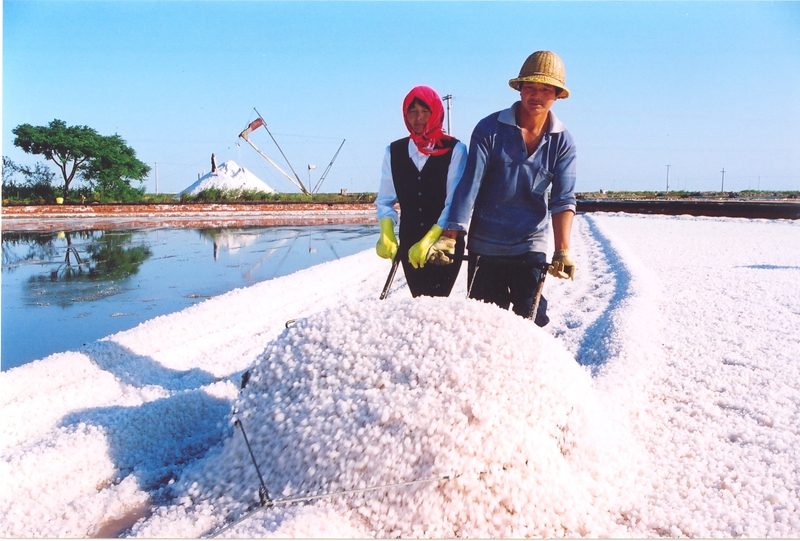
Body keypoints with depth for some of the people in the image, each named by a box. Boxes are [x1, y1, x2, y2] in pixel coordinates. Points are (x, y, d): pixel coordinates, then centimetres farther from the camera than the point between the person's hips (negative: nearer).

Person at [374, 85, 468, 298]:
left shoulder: (454, 150, -5)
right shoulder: (393, 152, 6)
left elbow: (456, 201, -11)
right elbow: (385, 200, 6)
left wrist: (430, 239, -18)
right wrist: (387, 234, -11)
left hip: (445, 244, -3)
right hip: (410, 246, 3)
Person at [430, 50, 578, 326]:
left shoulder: (562, 142, -3)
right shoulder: (489, 129, -8)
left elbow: (563, 199, -10)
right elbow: (469, 185, -14)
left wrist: (563, 250, -22)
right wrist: (450, 237, -22)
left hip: (530, 246, 1)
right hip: (484, 245, 0)